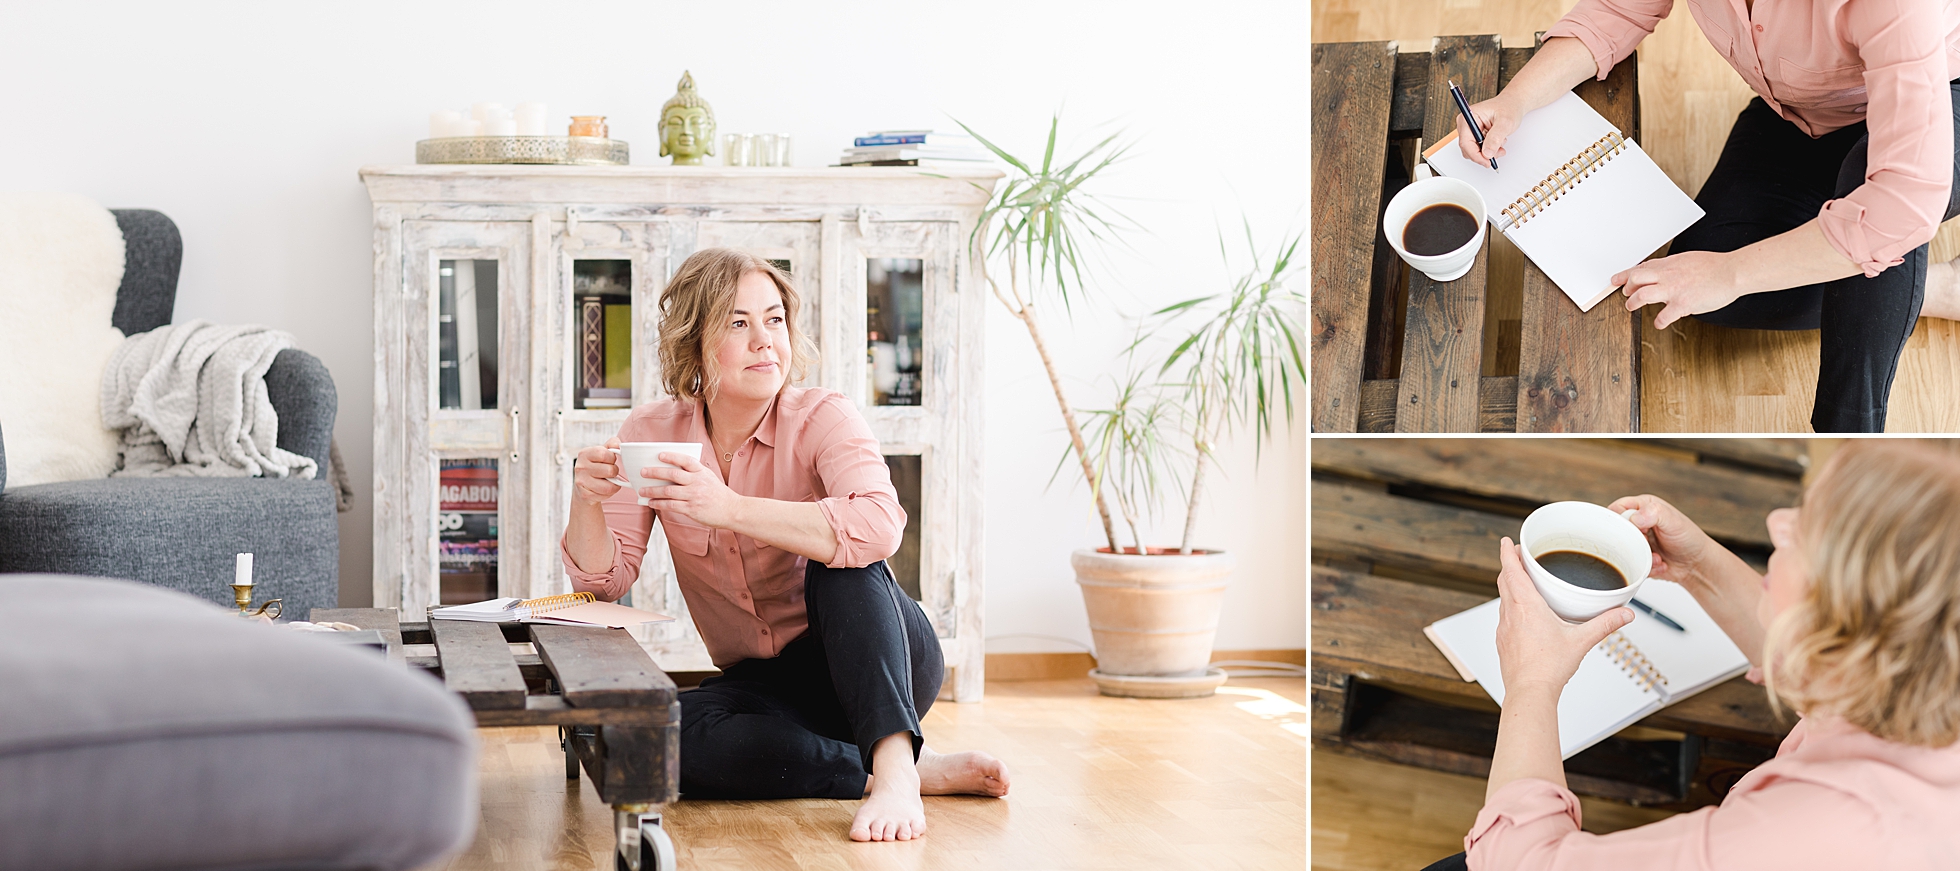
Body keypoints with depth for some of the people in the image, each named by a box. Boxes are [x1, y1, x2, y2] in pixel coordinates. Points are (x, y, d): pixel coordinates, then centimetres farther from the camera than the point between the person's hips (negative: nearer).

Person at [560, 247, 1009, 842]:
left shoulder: (821, 418, -15)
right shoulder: (651, 433, -4)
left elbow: (880, 526, -35)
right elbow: (604, 581, -6)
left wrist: (731, 508, -43)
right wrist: (586, 501, -27)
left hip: (884, 665, -3)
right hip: (767, 684, 3)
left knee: (838, 555, -31)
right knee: (671, 737, -29)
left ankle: (894, 768, -42)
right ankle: (925, 771, -24)